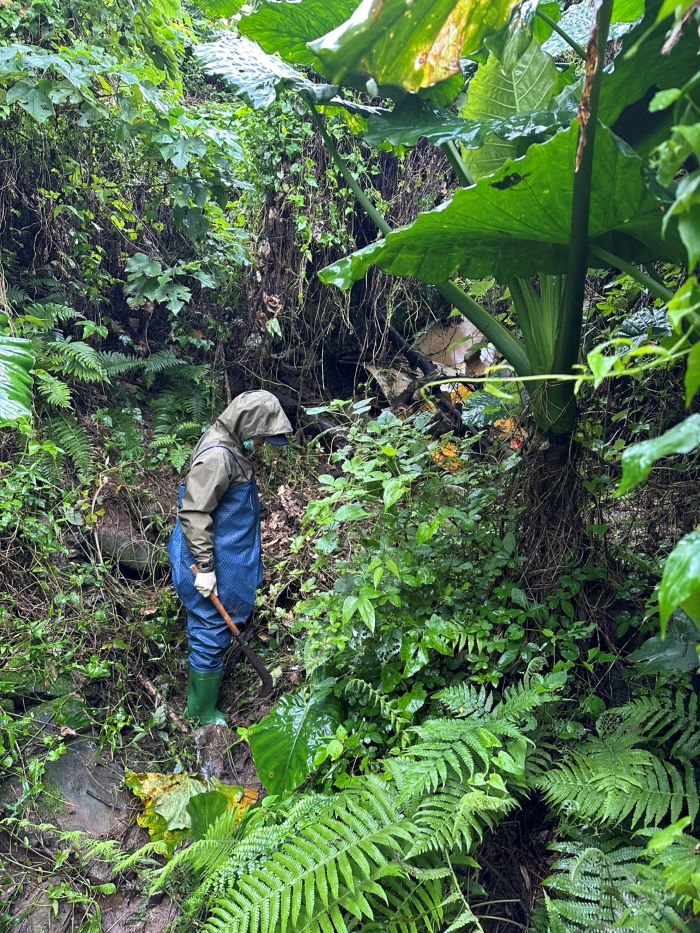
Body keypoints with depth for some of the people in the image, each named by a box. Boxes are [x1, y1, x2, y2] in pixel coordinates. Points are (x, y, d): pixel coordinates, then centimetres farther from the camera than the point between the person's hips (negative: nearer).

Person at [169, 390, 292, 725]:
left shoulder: (231, 447, 6)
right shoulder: (218, 456, -26)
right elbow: (193, 513, -27)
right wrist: (205, 567, -24)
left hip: (221, 556, 10)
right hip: (212, 562, -10)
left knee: (210, 630, 25)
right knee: (212, 632, 4)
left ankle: (203, 682, 44)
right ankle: (202, 711, 20)